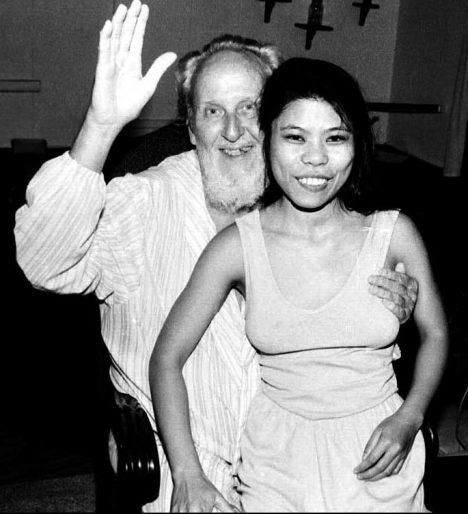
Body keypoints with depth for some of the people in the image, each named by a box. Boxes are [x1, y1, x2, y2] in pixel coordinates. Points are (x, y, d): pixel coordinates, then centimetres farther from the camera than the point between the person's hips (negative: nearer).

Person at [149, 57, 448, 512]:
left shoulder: (394, 233, -11)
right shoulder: (237, 246, -14)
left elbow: (435, 334, 4)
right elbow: (166, 359, -9)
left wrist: (408, 419, -10)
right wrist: (187, 477, -16)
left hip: (376, 446, 1)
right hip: (278, 451, 0)